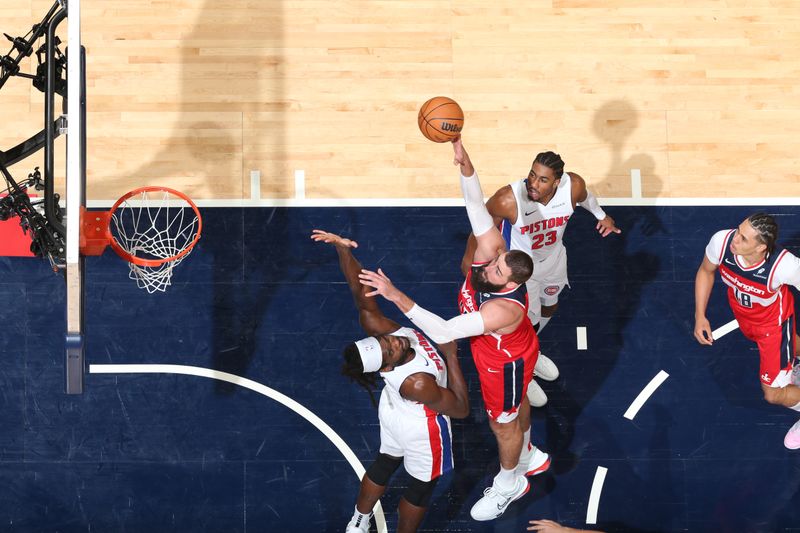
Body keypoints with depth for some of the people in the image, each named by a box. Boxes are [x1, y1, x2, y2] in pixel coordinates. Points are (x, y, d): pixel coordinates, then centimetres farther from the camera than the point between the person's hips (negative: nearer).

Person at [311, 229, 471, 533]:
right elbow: (461, 409, -29)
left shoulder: (378, 329, -31)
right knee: (422, 485, 20)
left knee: (385, 463, 30)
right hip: (422, 429, -7)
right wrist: (451, 357, -27)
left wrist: (343, 250, -39)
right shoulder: (416, 384, -42)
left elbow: (360, 291, -27)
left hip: (394, 415, 7)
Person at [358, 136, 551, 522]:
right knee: (516, 404, 32)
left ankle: (509, 484, 49)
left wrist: (396, 295, -61)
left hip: (505, 364, -7)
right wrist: (465, 164, -56)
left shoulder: (504, 309, -49)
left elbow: (442, 333, -55)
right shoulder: (491, 250, -31)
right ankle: (528, 457, 60)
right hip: (507, 354, 7)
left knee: (502, 423, 20)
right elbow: (477, 206, -36)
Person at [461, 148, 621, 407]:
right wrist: (470, 257, -14)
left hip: (553, 257, 5)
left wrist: (601, 215, 13)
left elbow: (585, 196, -3)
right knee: (529, 322, 8)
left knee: (549, 307, 29)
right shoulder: (508, 199, -42)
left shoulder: (573, 186, -30)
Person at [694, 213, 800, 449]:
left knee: (774, 393, -1)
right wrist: (700, 315, -13)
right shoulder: (722, 241, -36)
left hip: (773, 321, -5)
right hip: (743, 313, 5)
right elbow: (706, 271, -12)